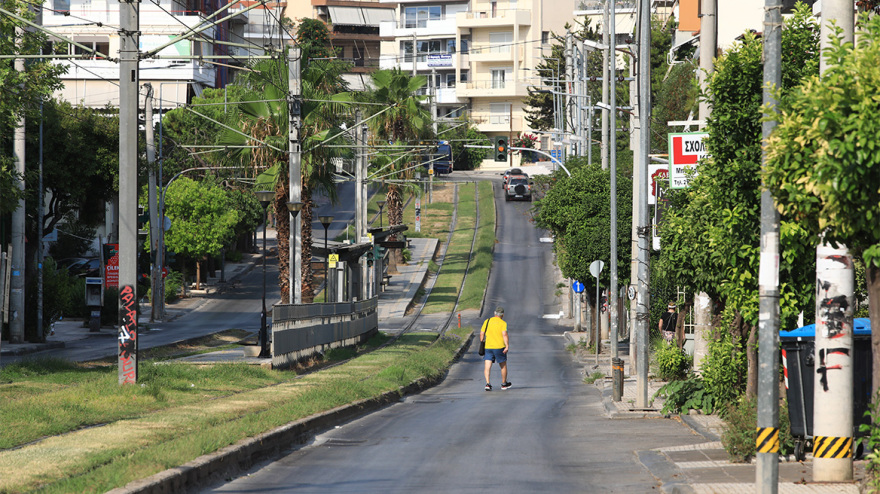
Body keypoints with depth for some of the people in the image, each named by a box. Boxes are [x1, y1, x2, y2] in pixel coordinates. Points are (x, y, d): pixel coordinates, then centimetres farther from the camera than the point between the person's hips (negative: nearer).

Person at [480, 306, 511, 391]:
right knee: (503, 366, 15)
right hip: (499, 347, -2)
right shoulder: (503, 323, -4)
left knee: (487, 366, 0)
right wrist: (507, 346, -20)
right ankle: (504, 383, 26)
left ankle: (487, 383, -16)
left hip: (488, 347, 2)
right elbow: (505, 334, -17)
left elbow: (482, 334, 6)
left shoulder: (487, 321, 7)